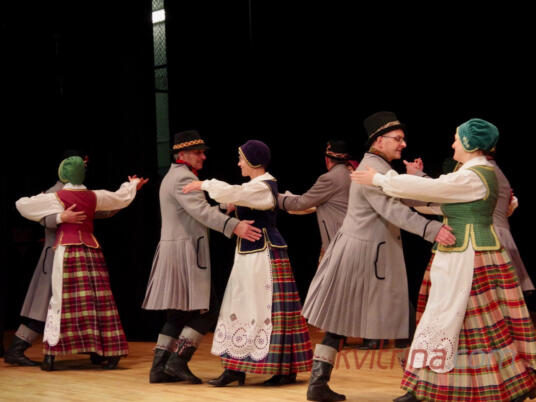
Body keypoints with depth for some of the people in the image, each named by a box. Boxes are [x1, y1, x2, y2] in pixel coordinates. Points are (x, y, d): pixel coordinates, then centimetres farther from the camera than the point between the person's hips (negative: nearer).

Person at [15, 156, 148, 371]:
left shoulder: (56, 198, -3)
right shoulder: (94, 196, 8)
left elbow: (22, 204, -1)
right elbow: (121, 198, 24)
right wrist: (133, 184, 45)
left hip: (67, 249, -3)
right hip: (91, 248, 3)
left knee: (62, 301, -2)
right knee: (100, 300, 4)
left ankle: (50, 354, -4)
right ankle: (112, 352, 5)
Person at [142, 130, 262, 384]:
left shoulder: (173, 176, 21)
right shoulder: (183, 178, -12)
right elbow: (202, 211, -26)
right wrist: (234, 226, -35)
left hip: (172, 249, 10)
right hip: (185, 250, -10)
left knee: (178, 314, 12)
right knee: (205, 311, -7)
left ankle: (159, 367, 9)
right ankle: (178, 361, -10)